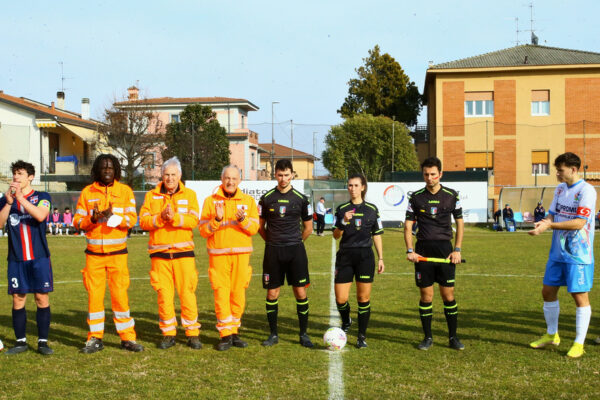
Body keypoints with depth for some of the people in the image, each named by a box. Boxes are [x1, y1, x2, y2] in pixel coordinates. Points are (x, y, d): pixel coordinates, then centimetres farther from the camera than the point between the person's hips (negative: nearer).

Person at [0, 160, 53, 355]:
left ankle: (43, 341, 5)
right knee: (18, 299, 3)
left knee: (42, 298, -2)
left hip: (39, 258, -2)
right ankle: (20, 341, 13)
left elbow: (40, 215, -17)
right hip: (16, 259, 2)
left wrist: (20, 197, -21)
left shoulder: (42, 197, 3)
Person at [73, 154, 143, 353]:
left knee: (120, 294, -2)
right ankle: (95, 338, 13)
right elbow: (77, 221, 3)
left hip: (117, 252, -1)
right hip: (94, 252, 1)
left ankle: (127, 337, 8)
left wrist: (112, 216, -21)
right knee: (94, 294, 2)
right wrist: (92, 219, -17)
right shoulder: (87, 192, 6)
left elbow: (131, 218, -4)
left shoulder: (125, 191, 4)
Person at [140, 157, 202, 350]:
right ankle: (168, 334, 13)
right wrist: (160, 217, -17)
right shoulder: (151, 196, 10)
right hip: (159, 253, 1)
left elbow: (193, 220, -6)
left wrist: (175, 217, -21)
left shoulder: (189, 195, 7)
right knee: (164, 294, 2)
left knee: (187, 292, -2)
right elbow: (143, 221, 0)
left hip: (183, 251, -1)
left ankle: (193, 333, 7)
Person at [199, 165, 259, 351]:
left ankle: (234, 332, 14)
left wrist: (242, 219, -17)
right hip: (218, 255, -1)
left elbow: (254, 228, 1)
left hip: (241, 254, 2)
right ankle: (225, 334, 0)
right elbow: (203, 230, 0)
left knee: (238, 294, 3)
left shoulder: (248, 201, 9)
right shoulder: (211, 201, 5)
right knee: (221, 294, -6)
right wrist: (217, 219, -17)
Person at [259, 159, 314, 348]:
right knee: (272, 293, 3)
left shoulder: (301, 199, 2)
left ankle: (304, 334, 9)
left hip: (295, 250, 0)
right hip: (273, 252, 1)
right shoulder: (267, 198, 3)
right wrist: (273, 242, 12)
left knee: (300, 292, -2)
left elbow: (308, 228, 11)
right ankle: (273, 334, 14)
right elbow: (260, 226, 13)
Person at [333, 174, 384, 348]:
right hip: (345, 256, 1)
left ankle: (362, 336, 10)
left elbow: (377, 235, 10)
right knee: (340, 299, -3)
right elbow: (336, 235, 2)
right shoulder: (342, 209, 5)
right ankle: (346, 322, 29)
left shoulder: (372, 209, 6)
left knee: (363, 298, -1)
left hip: (365, 257, 0)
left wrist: (380, 258, 6)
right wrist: (344, 222, -16)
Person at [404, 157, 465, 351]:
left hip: (445, 249, 0)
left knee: (448, 295, 1)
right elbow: (408, 226, 6)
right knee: (426, 296, 3)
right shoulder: (416, 197, 3)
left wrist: (457, 249, 0)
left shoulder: (451, 195, 3)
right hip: (423, 251, 0)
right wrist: (410, 250, -7)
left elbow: (460, 223, 9)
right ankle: (428, 337, 13)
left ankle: (453, 337, 12)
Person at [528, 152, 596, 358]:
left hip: (578, 255, -8)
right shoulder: (560, 189, 10)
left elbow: (579, 223, -21)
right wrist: (543, 223, -11)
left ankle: (579, 343, 9)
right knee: (548, 291, 12)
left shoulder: (586, 191, -15)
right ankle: (551, 335, 29)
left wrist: (550, 225, -23)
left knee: (580, 296, 0)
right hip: (558, 252, 8)